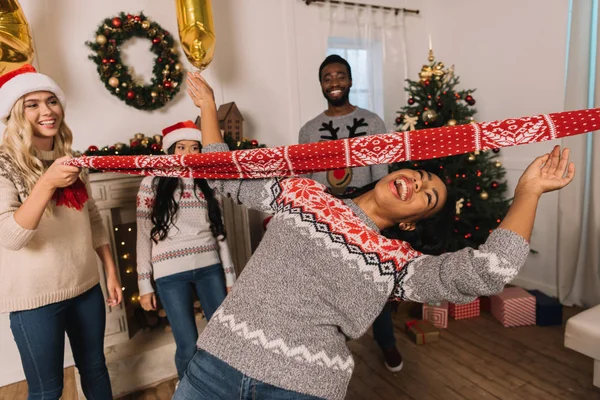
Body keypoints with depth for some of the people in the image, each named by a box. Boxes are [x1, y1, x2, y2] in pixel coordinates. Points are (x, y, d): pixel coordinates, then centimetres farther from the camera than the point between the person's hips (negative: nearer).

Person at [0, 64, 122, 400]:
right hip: (35, 296, -5)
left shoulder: (70, 159, 5)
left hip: (86, 286, 5)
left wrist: (111, 272, 6)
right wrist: (47, 183, -34)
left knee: (95, 368, 19)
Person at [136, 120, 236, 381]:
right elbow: (144, 237, 0)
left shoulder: (207, 184, 9)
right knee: (188, 346, 1)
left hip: (209, 268, 3)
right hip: (171, 273, -3)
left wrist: (230, 277, 8)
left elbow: (220, 233, 9)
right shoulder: (152, 184, 0)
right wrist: (144, 285, -1)